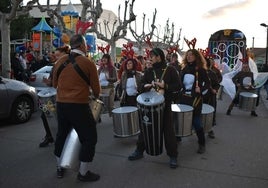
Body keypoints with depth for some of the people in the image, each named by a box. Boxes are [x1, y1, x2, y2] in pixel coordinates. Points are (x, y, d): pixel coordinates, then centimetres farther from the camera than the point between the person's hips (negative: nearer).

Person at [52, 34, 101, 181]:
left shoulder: (60, 61, 5)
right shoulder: (88, 63, -9)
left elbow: (55, 83, 15)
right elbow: (96, 89, -4)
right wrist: (95, 95, 18)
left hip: (60, 104, 6)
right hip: (78, 105, -6)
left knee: (62, 134, 22)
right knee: (89, 137, 7)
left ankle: (59, 168, 36)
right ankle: (83, 173, 14)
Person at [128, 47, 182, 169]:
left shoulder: (170, 70, -1)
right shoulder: (148, 71, 9)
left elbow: (178, 86, -4)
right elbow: (142, 85, 11)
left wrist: (165, 86, -18)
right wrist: (146, 85, -12)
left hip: (165, 104, -4)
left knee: (168, 130, 1)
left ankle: (173, 156, 14)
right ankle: (139, 151, 28)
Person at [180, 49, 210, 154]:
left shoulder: (201, 69, -5)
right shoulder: (184, 69, 8)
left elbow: (208, 83, -4)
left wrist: (200, 89, -20)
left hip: (195, 99, -4)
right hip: (183, 97, 5)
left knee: (196, 122, -1)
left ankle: (202, 144, 15)